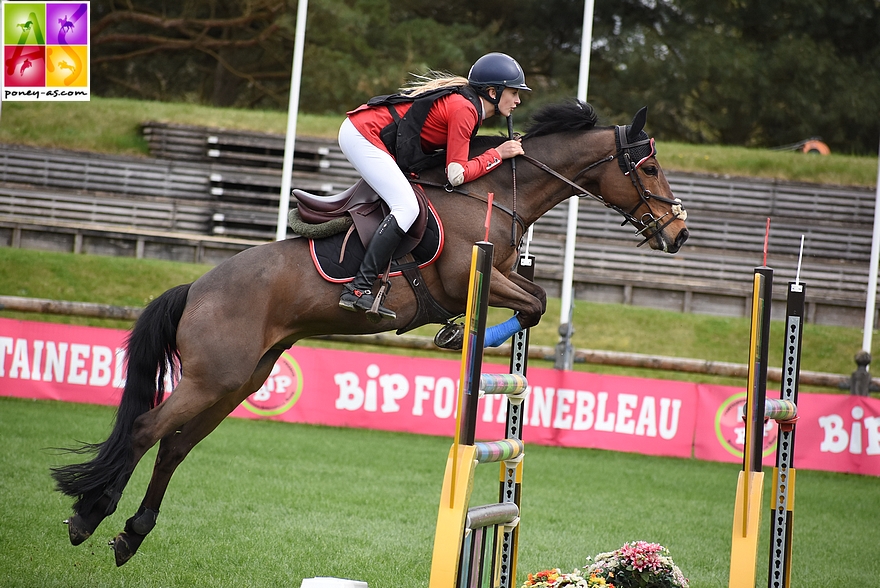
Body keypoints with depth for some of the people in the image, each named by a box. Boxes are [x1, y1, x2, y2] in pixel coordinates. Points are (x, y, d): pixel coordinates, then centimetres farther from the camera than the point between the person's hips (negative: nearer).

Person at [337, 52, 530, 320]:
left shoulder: (466, 103, 14)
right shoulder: (464, 109, -16)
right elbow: (457, 174, -16)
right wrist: (498, 154, -8)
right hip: (362, 135, -10)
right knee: (407, 208, -19)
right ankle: (359, 289, -24)